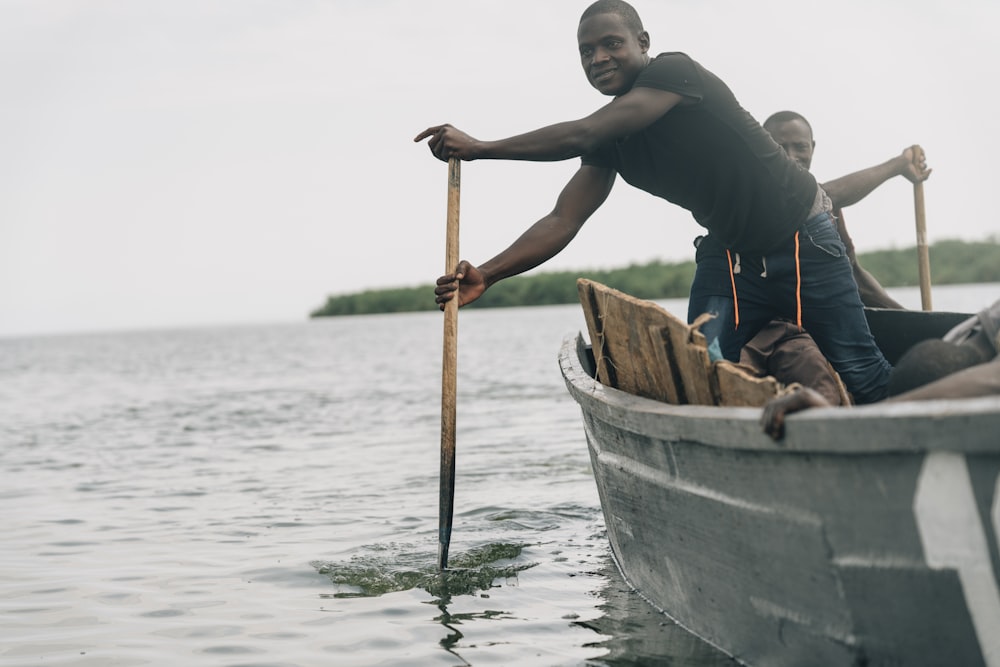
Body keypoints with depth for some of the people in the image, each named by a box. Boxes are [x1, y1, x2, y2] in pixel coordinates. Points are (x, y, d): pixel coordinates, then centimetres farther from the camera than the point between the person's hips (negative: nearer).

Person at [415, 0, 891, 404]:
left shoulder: (675, 72, -21)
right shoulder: (612, 140, 0)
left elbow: (581, 136, -31)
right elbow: (562, 221, -7)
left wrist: (480, 148, -31)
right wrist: (486, 275, -20)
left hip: (803, 240, -6)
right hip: (731, 253, 6)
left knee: (862, 377, -2)